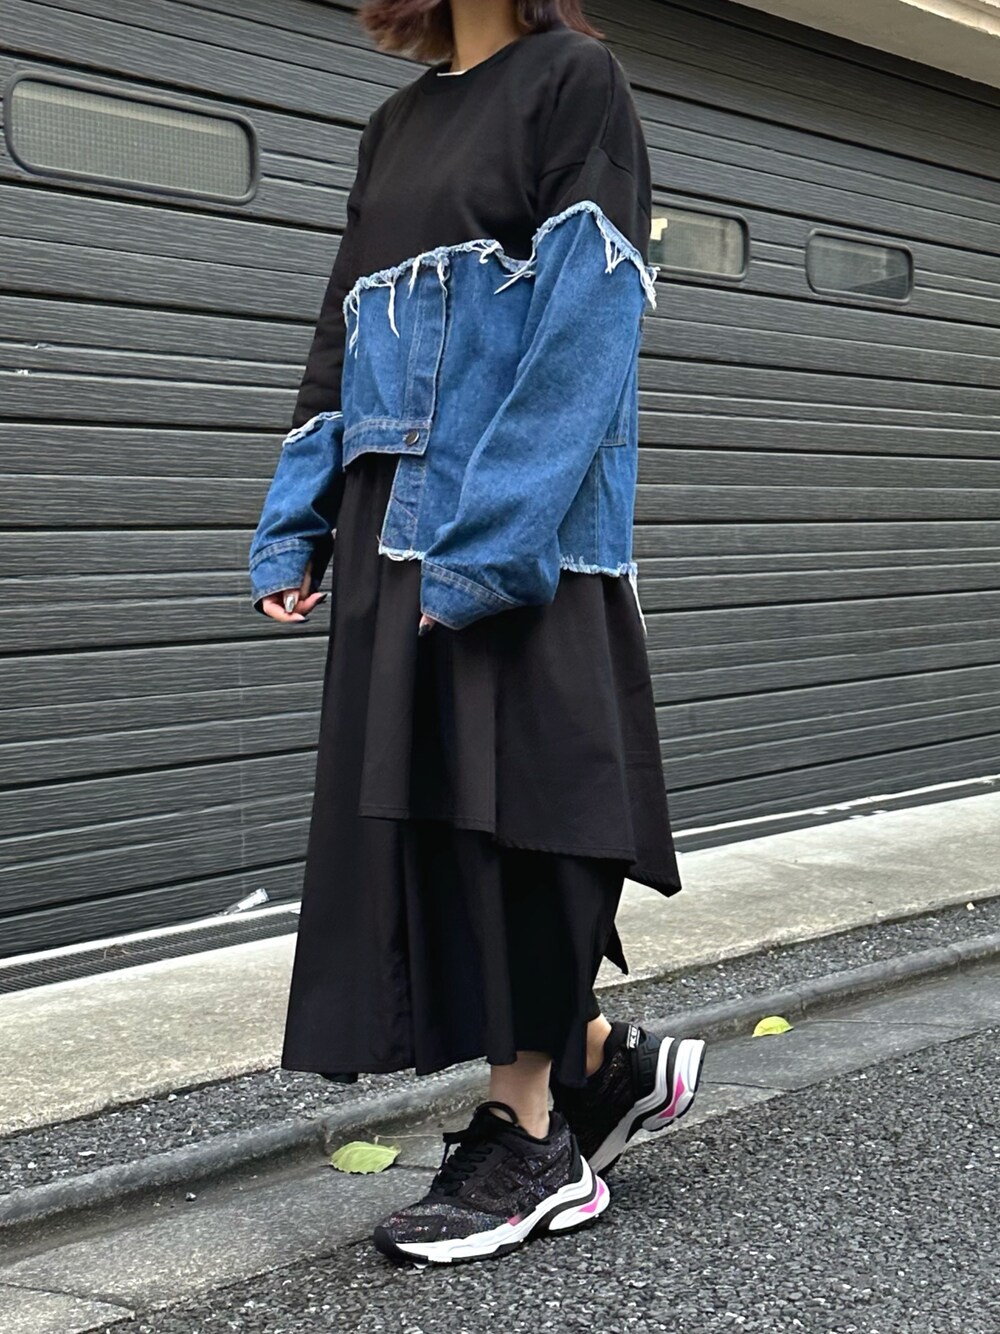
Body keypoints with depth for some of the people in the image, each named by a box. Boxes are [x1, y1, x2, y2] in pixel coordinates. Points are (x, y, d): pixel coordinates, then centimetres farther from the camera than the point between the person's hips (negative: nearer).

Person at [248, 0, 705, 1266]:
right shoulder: (397, 124, 20)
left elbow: (586, 320, -12)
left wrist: (493, 536, -21)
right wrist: (294, 522, 8)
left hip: (524, 536, -7)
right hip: (401, 526, 7)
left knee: (509, 808, -4)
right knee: (422, 817, 6)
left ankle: (528, 1136, 8)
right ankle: (608, 1065, 22)